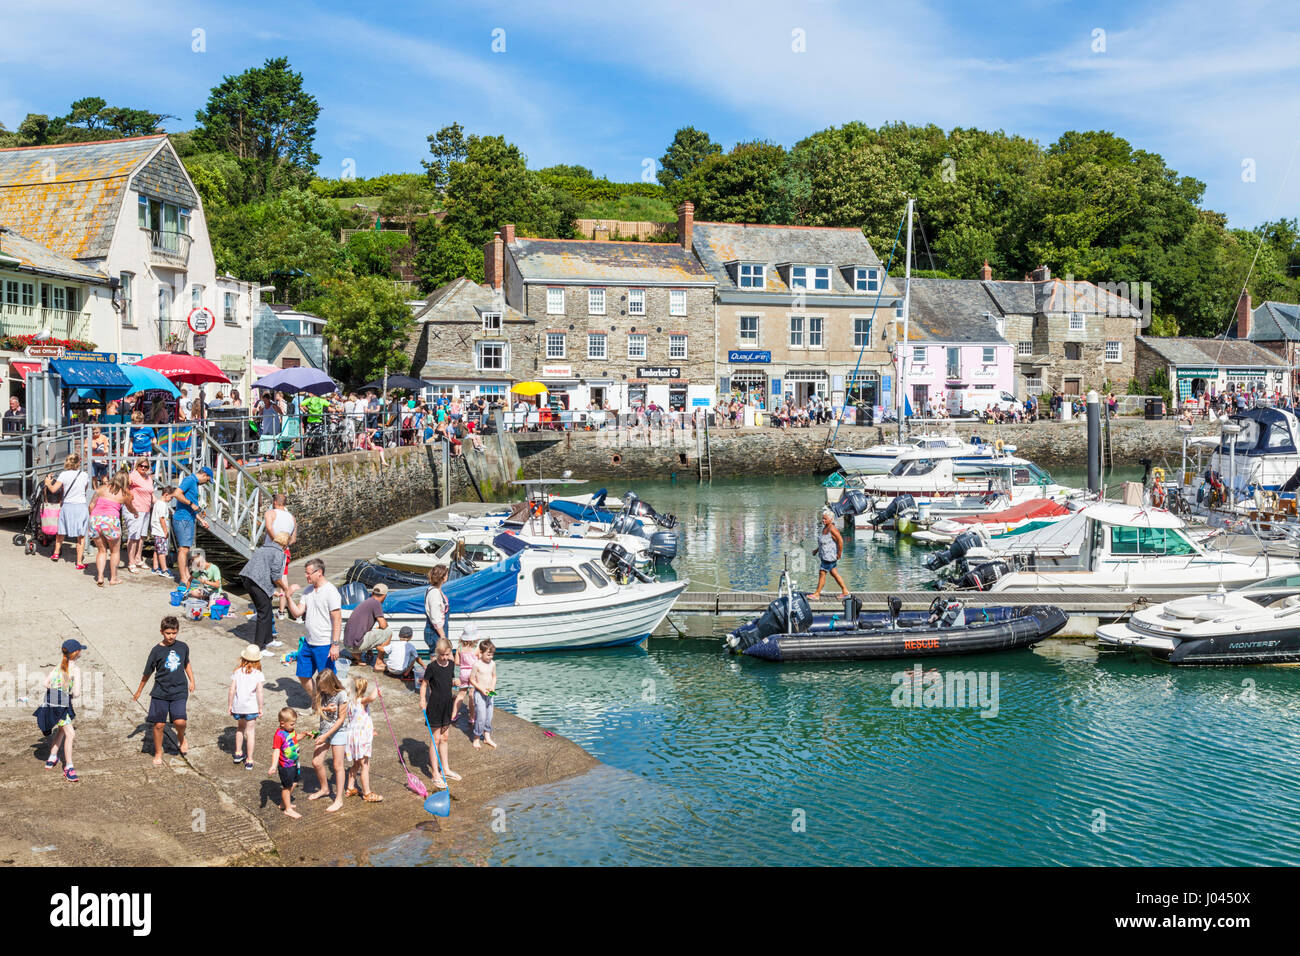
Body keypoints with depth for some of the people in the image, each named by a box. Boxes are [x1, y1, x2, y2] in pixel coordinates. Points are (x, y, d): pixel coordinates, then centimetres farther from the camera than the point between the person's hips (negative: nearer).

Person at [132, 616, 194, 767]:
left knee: (179, 721, -16)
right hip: (160, 692, -1)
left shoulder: (183, 647, 1)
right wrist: (139, 691, 14)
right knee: (158, 724, 2)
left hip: (179, 691, 1)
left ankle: (181, 737, 18)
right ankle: (158, 753, 23)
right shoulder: (157, 650, -6)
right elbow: (148, 672, 6)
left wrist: (191, 680, 16)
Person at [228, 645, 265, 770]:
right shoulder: (258, 674, -9)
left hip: (237, 707, 2)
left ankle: (238, 753, 33)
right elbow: (259, 693, -11)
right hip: (251, 707, -2)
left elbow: (232, 690, -5)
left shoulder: (237, 672, -4)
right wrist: (260, 708, -1)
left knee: (240, 728, 25)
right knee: (250, 731, 6)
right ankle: (249, 760, 7)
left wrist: (229, 705, 7)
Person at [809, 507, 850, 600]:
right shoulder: (825, 527, 7)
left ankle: (817, 594, 5)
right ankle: (845, 591, 25)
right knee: (834, 573, 16)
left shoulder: (832, 529, -22)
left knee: (822, 573, -4)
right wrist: (817, 549, 19)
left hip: (830, 556, -10)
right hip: (825, 555, 10)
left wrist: (839, 554, -19)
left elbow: (840, 541, -24)